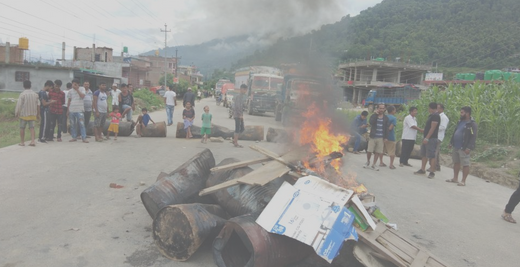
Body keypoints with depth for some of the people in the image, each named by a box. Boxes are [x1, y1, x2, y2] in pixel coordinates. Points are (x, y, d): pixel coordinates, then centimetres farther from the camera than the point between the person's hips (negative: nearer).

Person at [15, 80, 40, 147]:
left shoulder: (22, 94, -10)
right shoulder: (35, 94, 5)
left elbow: (19, 105, -13)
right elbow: (38, 105, 6)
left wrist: (16, 113, -4)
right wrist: (38, 114, 13)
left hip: (24, 114, -4)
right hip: (33, 114, 4)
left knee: (22, 128, 9)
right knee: (32, 128, 5)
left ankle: (22, 142, 14)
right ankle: (32, 141, -6)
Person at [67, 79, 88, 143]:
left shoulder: (82, 89, 3)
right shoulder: (71, 91, 11)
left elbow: (82, 96, -14)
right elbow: (69, 100, 15)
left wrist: (77, 89, -12)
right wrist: (68, 110, 12)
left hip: (79, 110, -4)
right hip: (71, 110, 4)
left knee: (82, 124, -8)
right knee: (73, 124, 8)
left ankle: (84, 138, -7)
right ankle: (74, 137, 16)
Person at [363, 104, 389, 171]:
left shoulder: (386, 118, 8)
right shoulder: (373, 116, 2)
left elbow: (386, 128, 8)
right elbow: (371, 122, -19)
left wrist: (385, 137, 1)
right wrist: (376, 114, -16)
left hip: (381, 138, 2)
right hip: (373, 137, -1)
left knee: (378, 152, 1)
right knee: (369, 151, -2)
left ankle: (373, 165, 13)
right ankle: (368, 162, 23)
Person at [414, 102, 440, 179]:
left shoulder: (435, 116, -14)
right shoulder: (431, 115, 17)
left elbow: (433, 128, -20)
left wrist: (427, 138, -23)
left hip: (432, 139, -10)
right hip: (427, 138, 10)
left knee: (431, 156, -8)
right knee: (424, 154, 14)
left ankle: (432, 172, -4)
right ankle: (422, 170, 22)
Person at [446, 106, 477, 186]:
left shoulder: (472, 124, -11)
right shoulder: (460, 122, 15)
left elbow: (473, 137, -17)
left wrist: (469, 148, -23)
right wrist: (451, 143, 20)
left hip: (464, 148, -9)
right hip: (456, 147, 9)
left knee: (465, 164, -2)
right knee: (456, 162, 15)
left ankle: (463, 181, 2)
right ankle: (455, 178, 25)